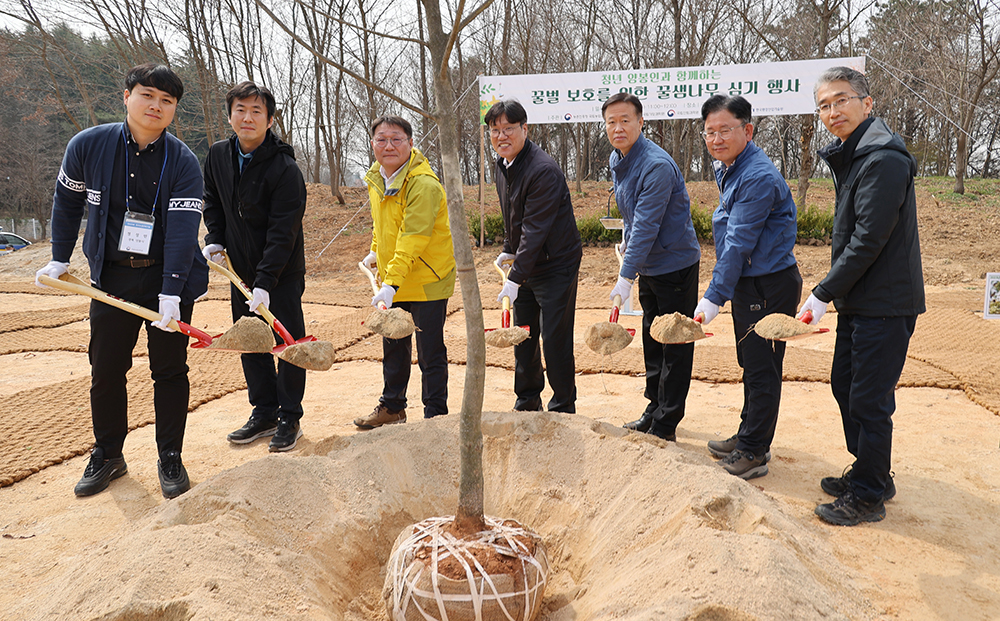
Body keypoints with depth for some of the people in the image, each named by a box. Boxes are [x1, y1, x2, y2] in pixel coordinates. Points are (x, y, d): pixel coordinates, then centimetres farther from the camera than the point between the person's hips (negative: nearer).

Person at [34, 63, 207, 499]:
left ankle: (170, 458, 18)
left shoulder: (183, 162, -12)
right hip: (111, 277, 2)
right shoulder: (87, 146, -5)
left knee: (170, 370, 4)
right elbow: (67, 201, 11)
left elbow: (182, 230, -20)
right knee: (105, 370, 9)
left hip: (168, 278, -2)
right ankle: (108, 456, 26)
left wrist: (170, 294, -27)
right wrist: (59, 259, 10)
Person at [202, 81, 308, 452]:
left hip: (282, 272, -6)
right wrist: (215, 240, 4)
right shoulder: (218, 156, 0)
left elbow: (282, 233, -22)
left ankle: (290, 418, 15)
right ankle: (264, 412, 26)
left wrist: (264, 283, -26)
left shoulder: (285, 168, -20)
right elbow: (213, 202, 18)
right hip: (240, 269, 6)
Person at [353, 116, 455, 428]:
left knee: (430, 352, 0)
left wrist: (392, 283, -35)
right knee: (393, 346, 19)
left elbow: (413, 238, -30)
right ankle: (392, 407, 35)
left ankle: (435, 415, 14)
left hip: (427, 279, -8)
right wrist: (375, 251, 22)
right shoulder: (376, 177, 5)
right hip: (393, 279, 8)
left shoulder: (424, 184, -23)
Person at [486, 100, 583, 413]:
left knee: (555, 340, -4)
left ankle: (563, 408, 12)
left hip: (556, 266, -8)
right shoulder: (502, 164, 6)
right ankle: (527, 403, 29)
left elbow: (535, 229, -26)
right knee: (523, 337, 14)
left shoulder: (544, 170, -23)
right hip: (525, 263, 9)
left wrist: (515, 278, -27)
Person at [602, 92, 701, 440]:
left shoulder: (657, 166, -24)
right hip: (647, 265, 9)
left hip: (675, 264, -9)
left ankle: (665, 427, 6)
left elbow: (646, 226, -28)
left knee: (675, 348, -1)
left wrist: (626, 277, -29)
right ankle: (655, 410, 30)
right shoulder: (617, 160, 5)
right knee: (652, 342, 17)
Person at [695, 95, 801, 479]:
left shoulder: (757, 177, -21)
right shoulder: (727, 168, 11)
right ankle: (749, 436, 33)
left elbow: (738, 244, -23)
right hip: (748, 282, 10)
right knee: (751, 364, 19)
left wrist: (714, 297, -22)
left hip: (769, 286, -10)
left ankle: (753, 452, 11)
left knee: (762, 369, 0)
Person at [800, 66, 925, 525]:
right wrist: (832, 293, 13)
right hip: (859, 300, 10)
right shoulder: (851, 155, 14)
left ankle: (868, 496, 14)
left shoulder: (883, 159, -18)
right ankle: (868, 473, 35)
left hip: (885, 304, -10)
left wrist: (823, 294, -17)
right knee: (845, 384, 18)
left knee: (869, 400, -1)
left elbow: (869, 239, -22)